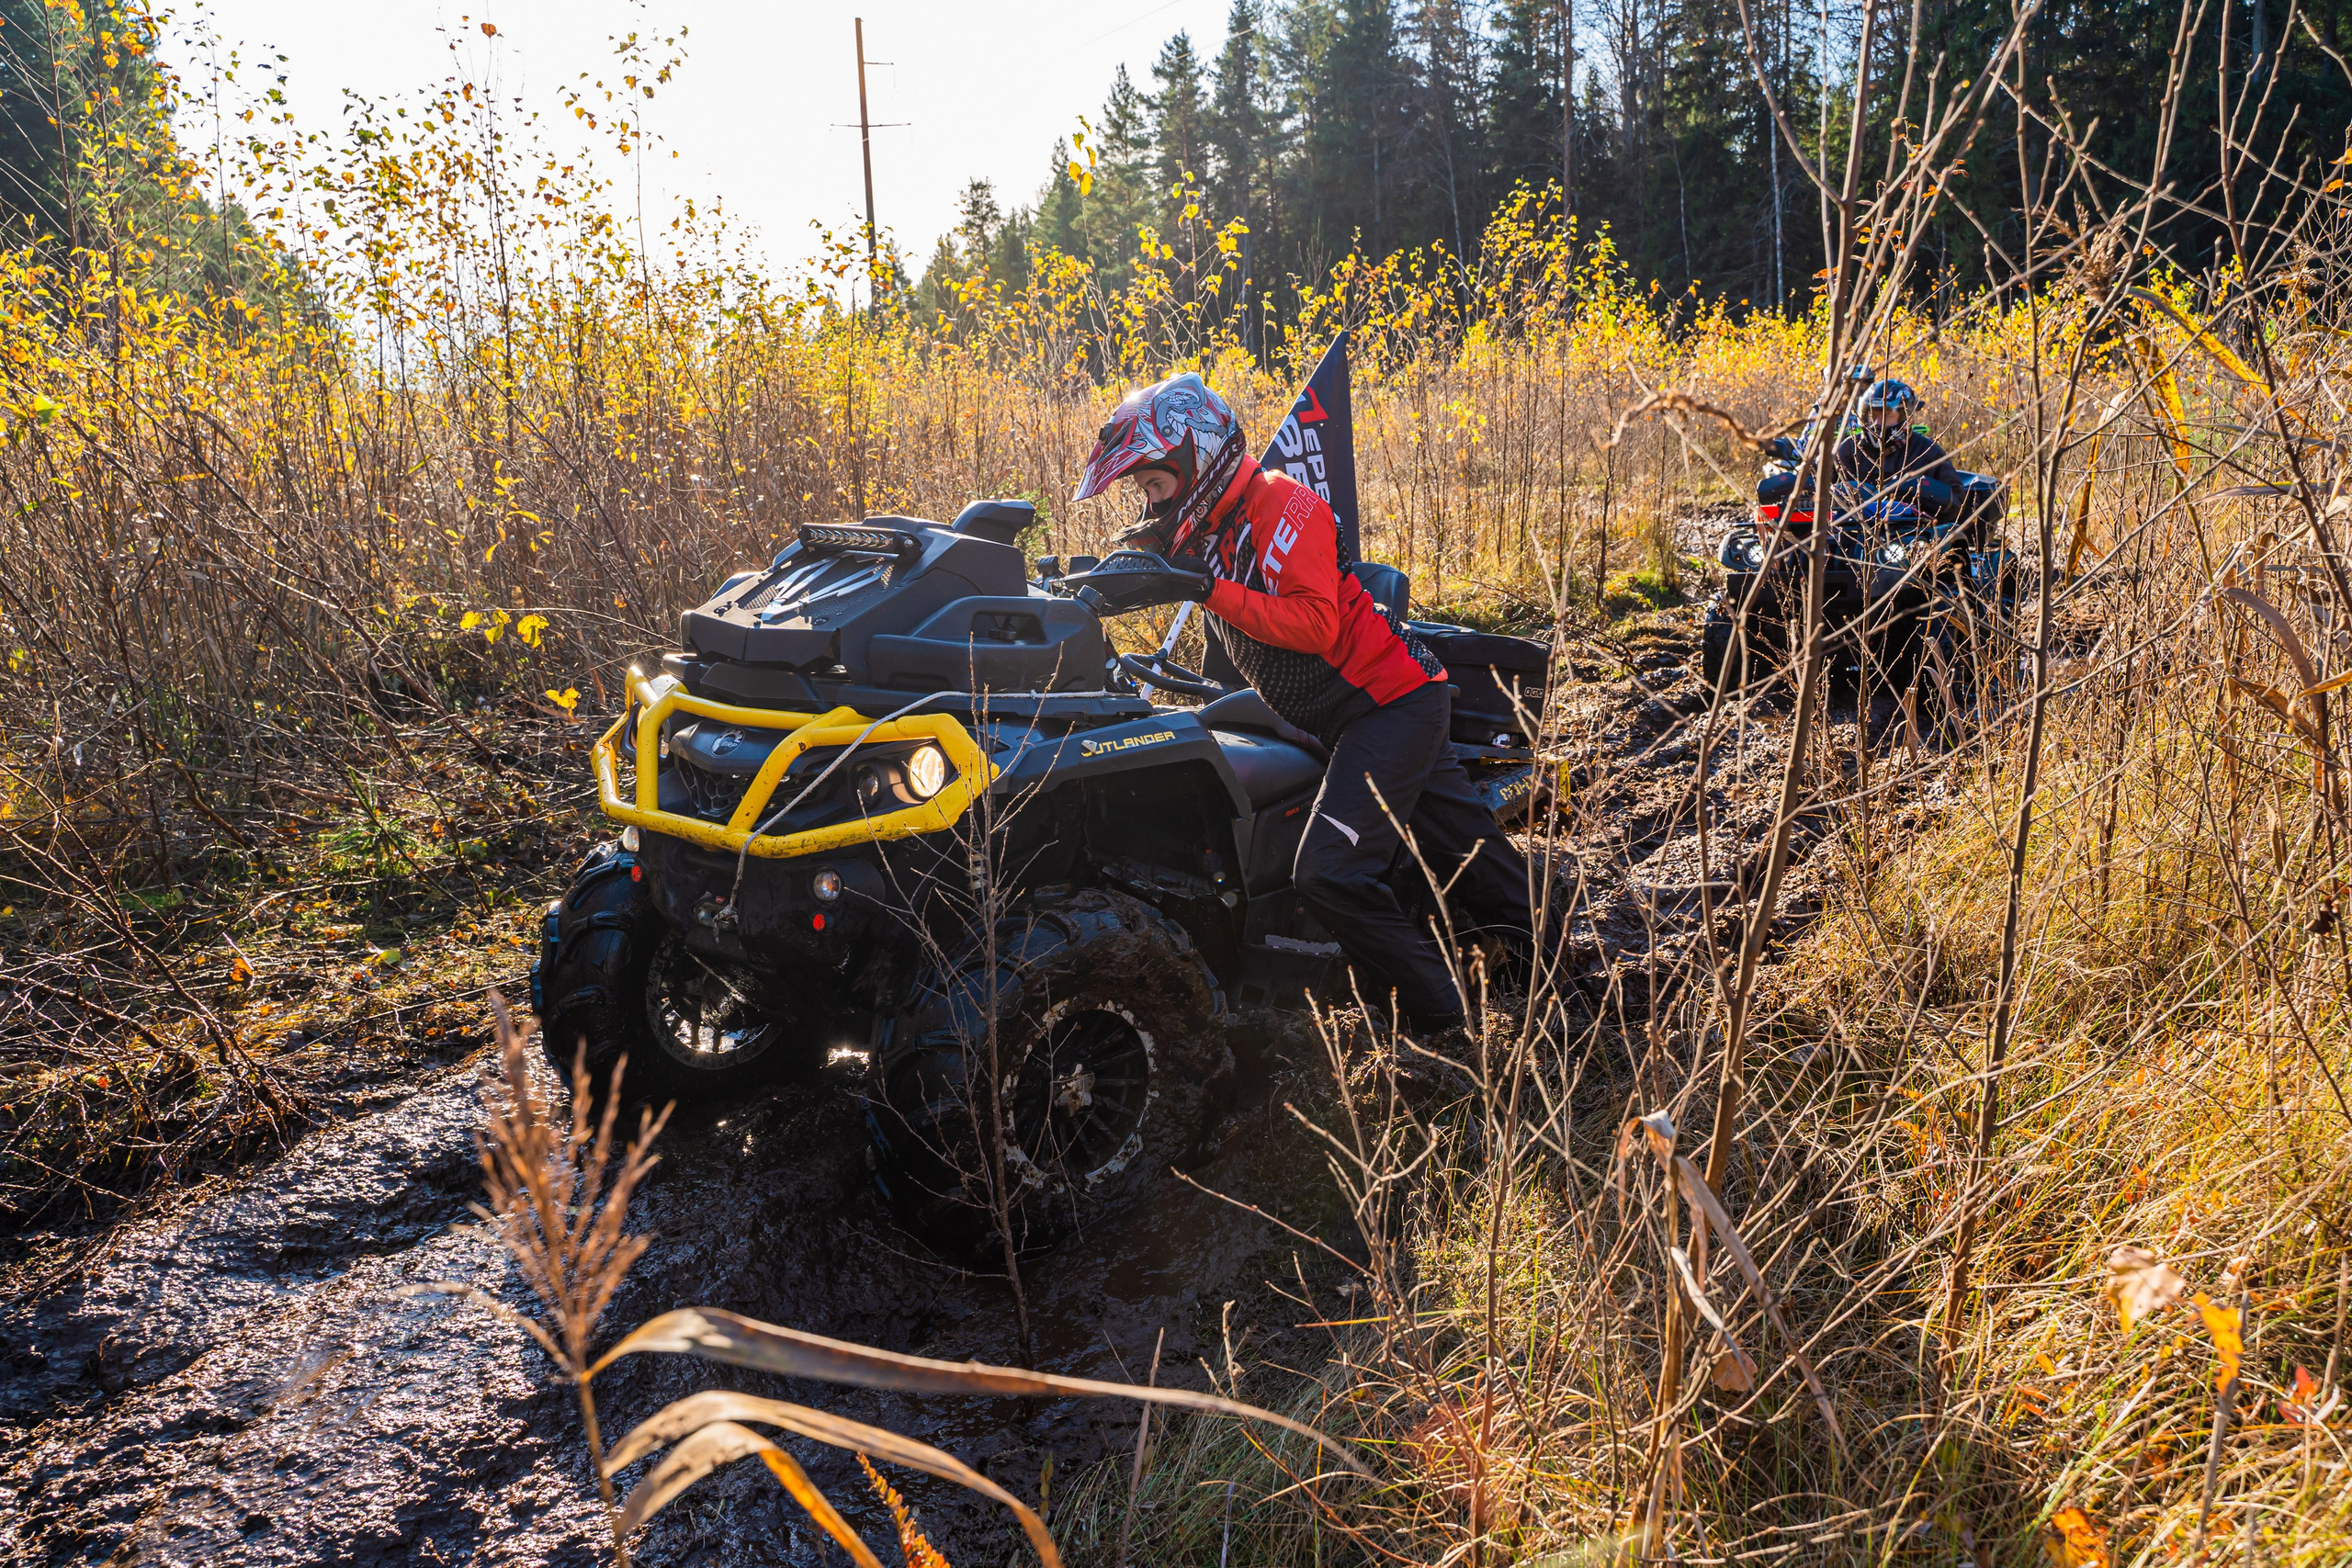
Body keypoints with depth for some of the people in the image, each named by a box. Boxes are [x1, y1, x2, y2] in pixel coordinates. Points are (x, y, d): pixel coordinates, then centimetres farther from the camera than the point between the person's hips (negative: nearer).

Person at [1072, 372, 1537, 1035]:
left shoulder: (1280, 503, -17)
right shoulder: (1205, 528, 10)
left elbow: (1314, 625, -27)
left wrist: (1210, 588, -28)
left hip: (1392, 700, -10)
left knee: (1331, 873, -17)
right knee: (1464, 851, 21)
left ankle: (1441, 1022, -5)